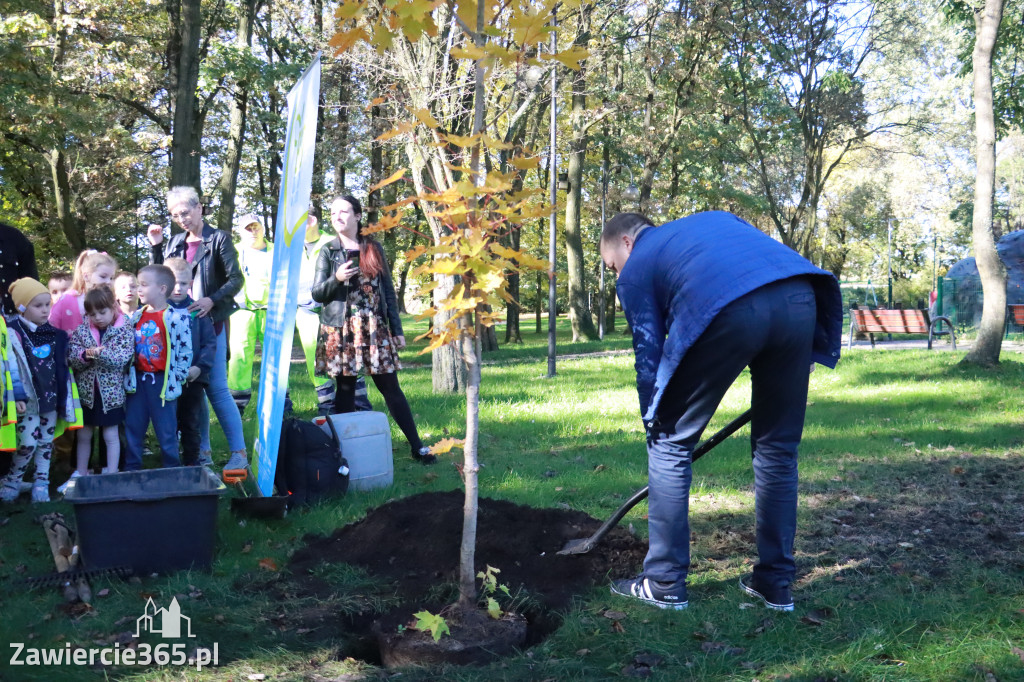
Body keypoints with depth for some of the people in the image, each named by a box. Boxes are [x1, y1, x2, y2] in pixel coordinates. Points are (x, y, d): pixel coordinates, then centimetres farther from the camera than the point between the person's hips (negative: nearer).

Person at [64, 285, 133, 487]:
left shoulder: (124, 330, -8)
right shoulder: (81, 330, 1)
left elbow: (122, 359, -17)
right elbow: (71, 358, -4)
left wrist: (101, 353, -31)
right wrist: (85, 355, -24)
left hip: (111, 391, -3)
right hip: (86, 391, 4)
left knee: (110, 435, 6)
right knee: (83, 435, 15)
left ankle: (112, 475, 16)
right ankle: (80, 474, 30)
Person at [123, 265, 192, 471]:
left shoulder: (177, 317, -13)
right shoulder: (136, 317, 7)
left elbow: (185, 351, -11)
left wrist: (176, 380, -11)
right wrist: (129, 375, 10)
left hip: (163, 383, -6)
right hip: (137, 381, 6)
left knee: (166, 431, 4)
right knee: (132, 429, 13)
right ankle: (131, 470, 25)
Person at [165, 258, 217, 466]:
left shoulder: (197, 311, 1)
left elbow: (210, 342, -1)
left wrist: (199, 367, -13)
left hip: (194, 379, 1)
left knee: (191, 424, 11)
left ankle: (191, 461, 23)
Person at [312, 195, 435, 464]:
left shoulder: (374, 249, 10)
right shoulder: (328, 251, 5)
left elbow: (388, 291, 10)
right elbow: (317, 293, 3)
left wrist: (397, 329, 7)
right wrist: (336, 279, -17)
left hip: (375, 328, 1)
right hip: (340, 330, -1)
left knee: (390, 386, -1)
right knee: (345, 388, 2)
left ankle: (417, 446, 2)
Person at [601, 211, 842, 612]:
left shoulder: (635, 269, 25)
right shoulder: (714, 219, 39)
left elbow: (649, 356, 18)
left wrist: (654, 426, 28)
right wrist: (801, 360, 32)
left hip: (727, 313, -5)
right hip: (800, 298, 5)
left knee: (670, 444, 14)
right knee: (777, 449, 20)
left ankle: (664, 583, 18)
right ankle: (776, 583, 27)